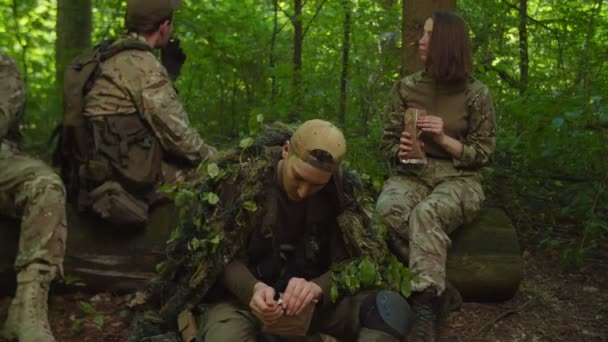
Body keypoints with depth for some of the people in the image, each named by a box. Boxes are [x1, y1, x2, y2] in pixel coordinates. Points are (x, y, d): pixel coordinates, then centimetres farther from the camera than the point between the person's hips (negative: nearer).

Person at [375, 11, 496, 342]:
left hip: (458, 179, -2)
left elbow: (483, 153, 0)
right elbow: (388, 143, 9)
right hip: (411, 174, 3)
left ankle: (425, 308, -39)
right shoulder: (406, 87, 7)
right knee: (388, 210, -34)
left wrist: (444, 140, -15)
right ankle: (435, 288, -20)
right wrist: (401, 150, -15)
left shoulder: (475, 93, -1)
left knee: (426, 214, -38)